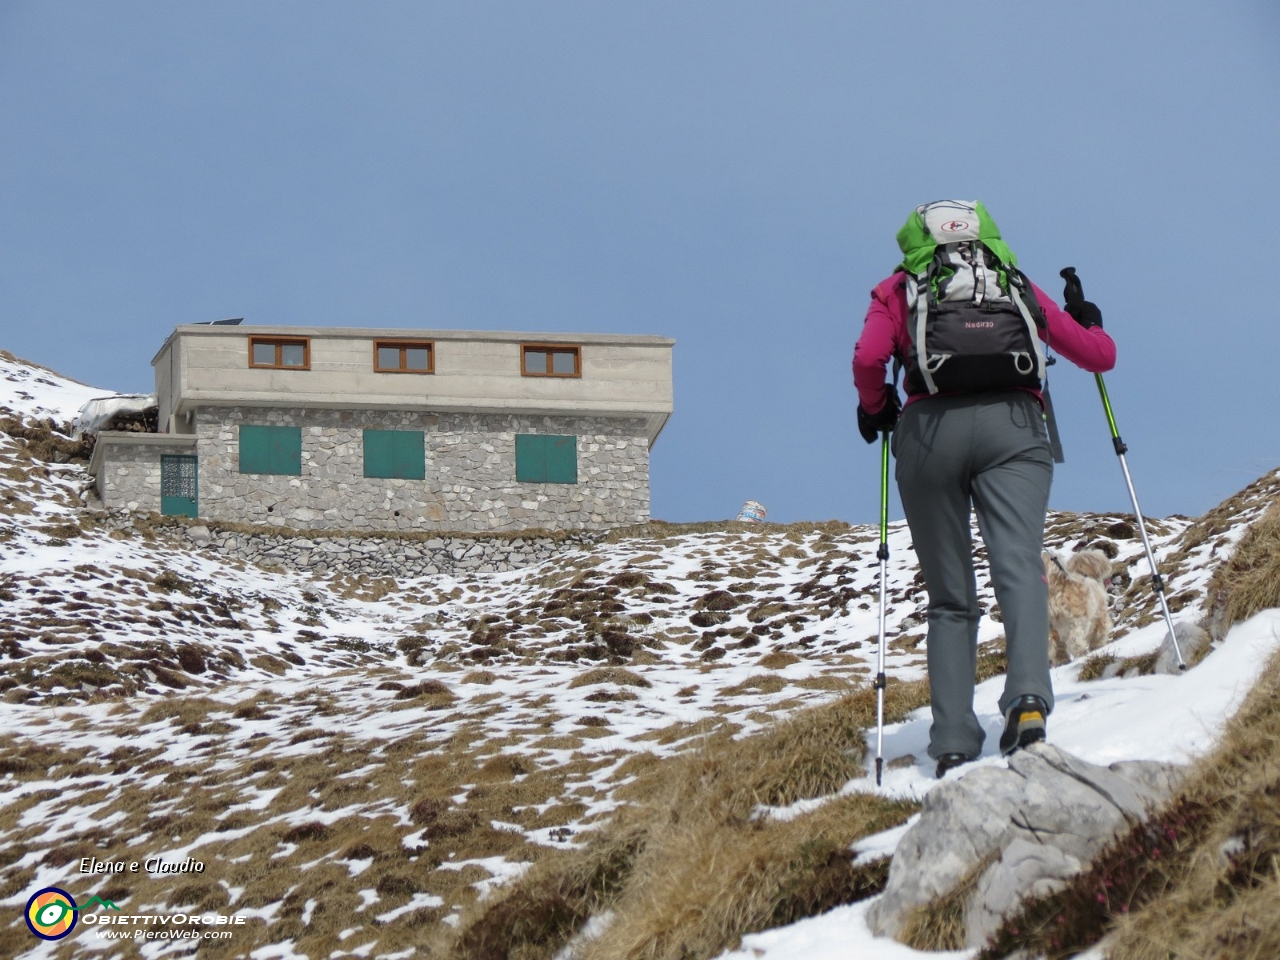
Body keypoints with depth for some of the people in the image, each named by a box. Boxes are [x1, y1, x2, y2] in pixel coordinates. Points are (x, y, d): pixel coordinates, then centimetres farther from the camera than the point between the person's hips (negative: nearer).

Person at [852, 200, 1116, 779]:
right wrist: (1089, 323, 44)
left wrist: (874, 408, 20)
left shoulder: (898, 290, 20)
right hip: (1012, 427, 0)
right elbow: (1099, 355, 23)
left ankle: (953, 744, -3)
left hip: (929, 430, 0)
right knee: (1019, 568, -14)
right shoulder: (1018, 286, 24)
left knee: (950, 598, 8)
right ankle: (1028, 696, -40)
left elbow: (868, 359, 1)